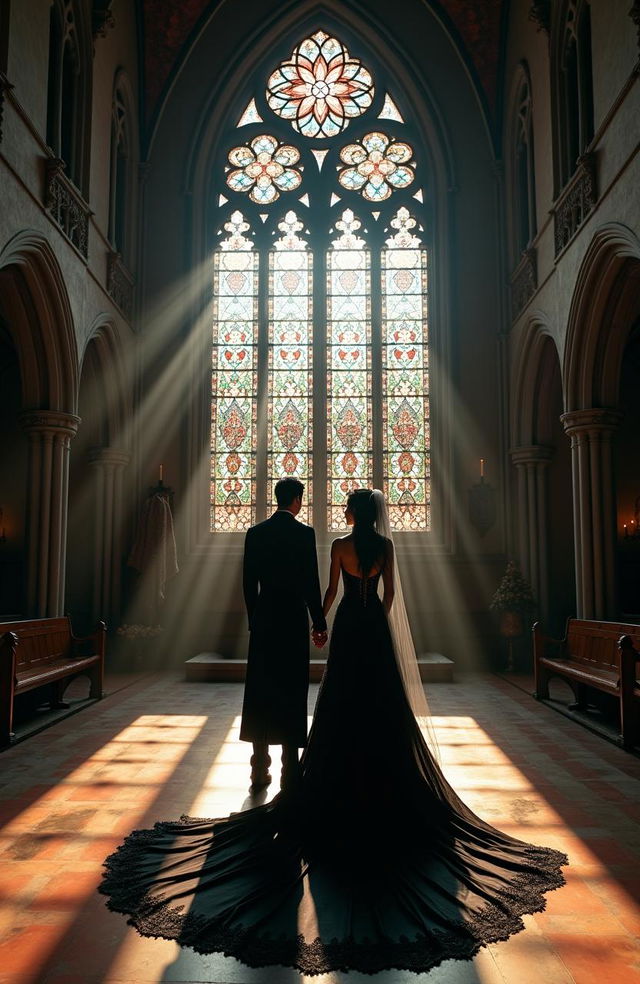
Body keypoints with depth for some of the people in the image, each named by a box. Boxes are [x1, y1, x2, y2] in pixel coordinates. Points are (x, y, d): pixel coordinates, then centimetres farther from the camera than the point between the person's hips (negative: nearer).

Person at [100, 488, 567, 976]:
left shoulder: (340, 545, -5)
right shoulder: (386, 544, 0)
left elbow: (331, 589, -1)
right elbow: (391, 591, 1)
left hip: (348, 623, -2)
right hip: (376, 625, 2)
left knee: (344, 698, 7)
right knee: (381, 698, 9)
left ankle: (345, 778, 13)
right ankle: (383, 772, 15)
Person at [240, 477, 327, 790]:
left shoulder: (255, 533, 4)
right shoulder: (304, 533, -8)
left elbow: (248, 582, 6)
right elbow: (311, 582, -10)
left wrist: (254, 619, 15)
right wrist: (319, 623, -1)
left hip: (263, 622, 4)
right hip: (293, 621, -4)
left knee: (260, 694, 10)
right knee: (292, 694, 3)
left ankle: (260, 770, 16)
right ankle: (290, 771, 7)